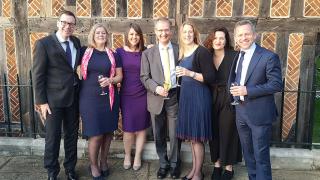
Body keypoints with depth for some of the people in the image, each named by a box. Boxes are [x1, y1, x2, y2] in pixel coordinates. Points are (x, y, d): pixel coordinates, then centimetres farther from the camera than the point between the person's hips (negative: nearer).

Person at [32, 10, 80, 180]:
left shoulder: (76, 42, 6)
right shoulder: (44, 43, -9)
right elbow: (38, 74, -10)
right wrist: (42, 101, -13)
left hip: (74, 96, 5)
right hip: (53, 98, -5)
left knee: (72, 135, 15)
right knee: (53, 137, 7)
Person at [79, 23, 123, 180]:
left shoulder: (112, 55, 6)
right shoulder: (84, 52, 3)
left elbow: (119, 76, 6)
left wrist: (110, 80, -13)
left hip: (109, 98, 2)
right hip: (89, 98, -2)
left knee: (108, 132, 8)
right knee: (95, 134, -3)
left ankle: (103, 161, 29)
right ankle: (93, 165, 17)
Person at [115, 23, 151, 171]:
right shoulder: (120, 51, 0)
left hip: (142, 95, 1)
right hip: (126, 95, -1)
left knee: (141, 128, 9)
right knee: (128, 129, 5)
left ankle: (138, 157, 27)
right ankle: (127, 155, 30)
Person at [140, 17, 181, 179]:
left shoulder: (179, 50, 5)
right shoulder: (148, 53, 6)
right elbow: (144, 77, 2)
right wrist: (156, 88, -15)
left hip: (175, 96, -1)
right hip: (156, 98, 1)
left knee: (175, 134, 5)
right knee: (159, 135, 11)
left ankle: (174, 164, 26)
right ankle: (163, 164, 29)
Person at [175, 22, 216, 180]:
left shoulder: (202, 52, -12)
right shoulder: (181, 52, 10)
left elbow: (211, 78, -17)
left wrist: (190, 73, -24)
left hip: (199, 96, -7)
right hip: (185, 95, 8)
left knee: (196, 137, -1)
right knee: (190, 135, 14)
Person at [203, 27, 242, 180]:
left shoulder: (234, 56, -8)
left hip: (229, 100, -3)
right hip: (212, 99, 4)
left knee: (228, 132, 4)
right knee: (214, 132, 9)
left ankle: (229, 167, 21)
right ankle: (217, 164, 26)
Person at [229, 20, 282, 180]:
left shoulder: (269, 57, -13)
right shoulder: (236, 56, 9)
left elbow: (276, 84, -16)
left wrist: (247, 90, -22)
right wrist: (234, 89, 0)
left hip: (259, 114, -6)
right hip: (241, 113, 7)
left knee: (261, 155, 2)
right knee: (248, 153, 19)